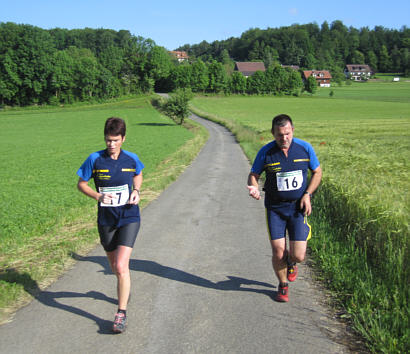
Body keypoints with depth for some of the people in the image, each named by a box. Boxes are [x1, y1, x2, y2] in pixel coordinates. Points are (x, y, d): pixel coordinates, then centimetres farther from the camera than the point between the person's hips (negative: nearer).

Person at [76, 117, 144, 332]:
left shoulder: (131, 159, -5)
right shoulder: (95, 159, -9)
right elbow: (81, 184, 1)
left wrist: (136, 191, -3)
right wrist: (98, 196, -17)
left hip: (129, 218, -2)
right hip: (106, 220, 2)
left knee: (121, 266, -15)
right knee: (114, 265, 19)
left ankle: (122, 313, -3)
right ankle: (125, 289, 52)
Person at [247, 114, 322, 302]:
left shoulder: (305, 148, -4)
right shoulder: (266, 152, -8)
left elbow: (317, 172, 9)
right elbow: (253, 175, 4)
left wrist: (307, 194, -5)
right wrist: (254, 188, -19)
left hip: (298, 207, 1)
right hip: (274, 208, -1)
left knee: (298, 255, -5)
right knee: (278, 253, -5)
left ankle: (291, 263, 34)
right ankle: (283, 286, 25)